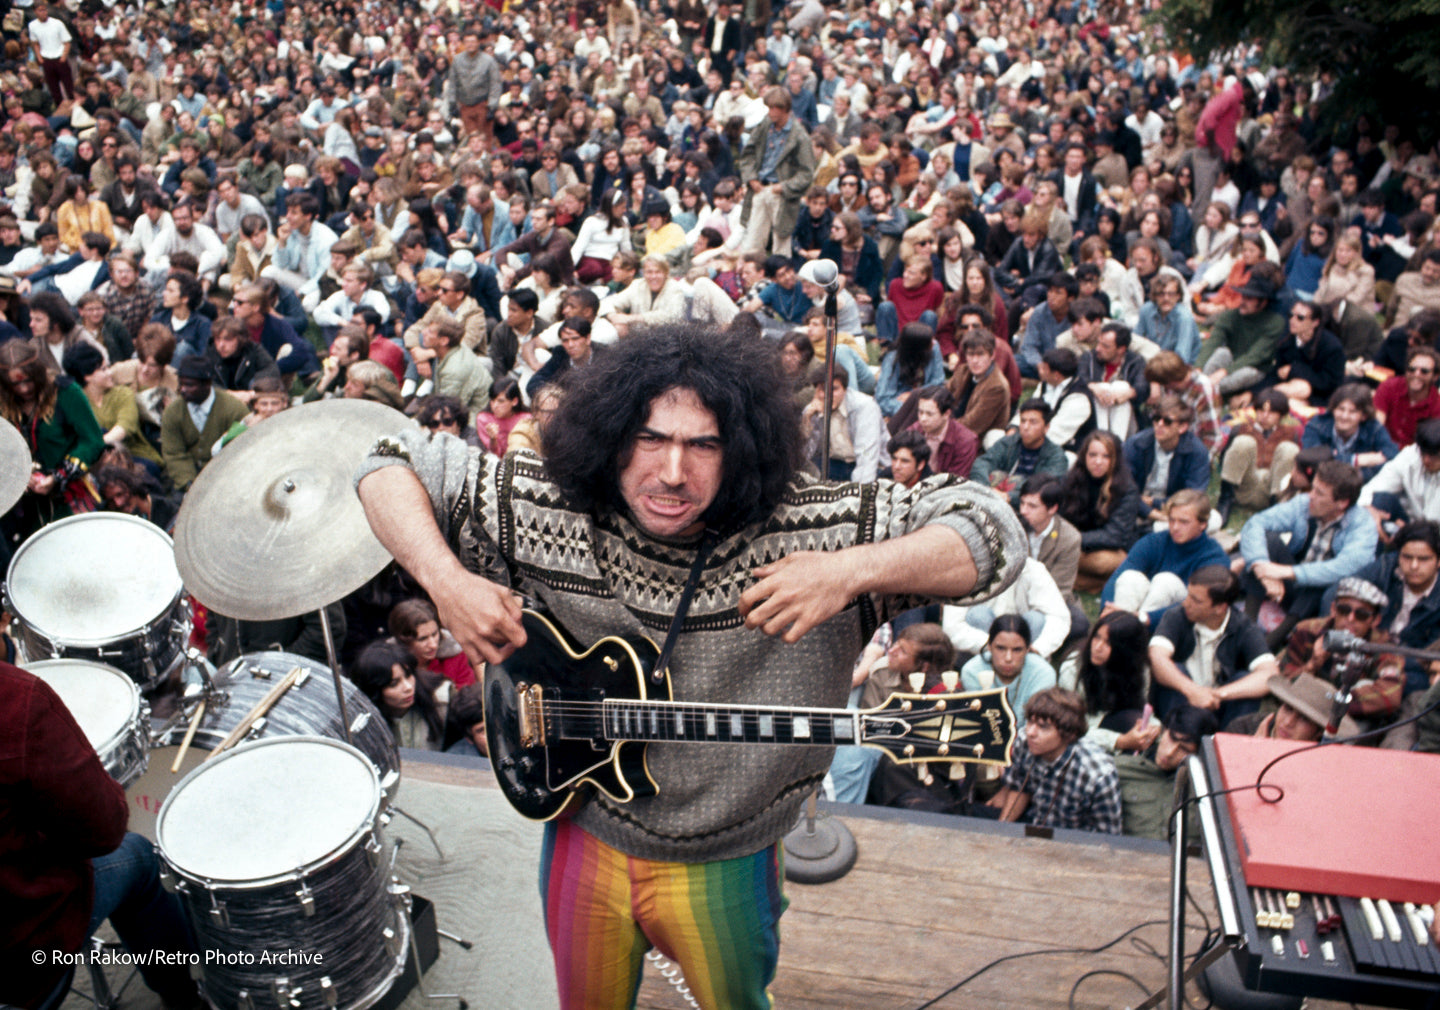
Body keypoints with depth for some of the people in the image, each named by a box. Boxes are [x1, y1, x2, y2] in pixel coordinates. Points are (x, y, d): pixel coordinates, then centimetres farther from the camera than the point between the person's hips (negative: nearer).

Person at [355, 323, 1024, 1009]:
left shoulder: (802, 527, -24)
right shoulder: (549, 508, -18)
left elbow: (991, 531, -25)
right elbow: (393, 467, -10)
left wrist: (851, 572, -41)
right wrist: (448, 584, -27)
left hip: (725, 863, -1)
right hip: (584, 832, 2)